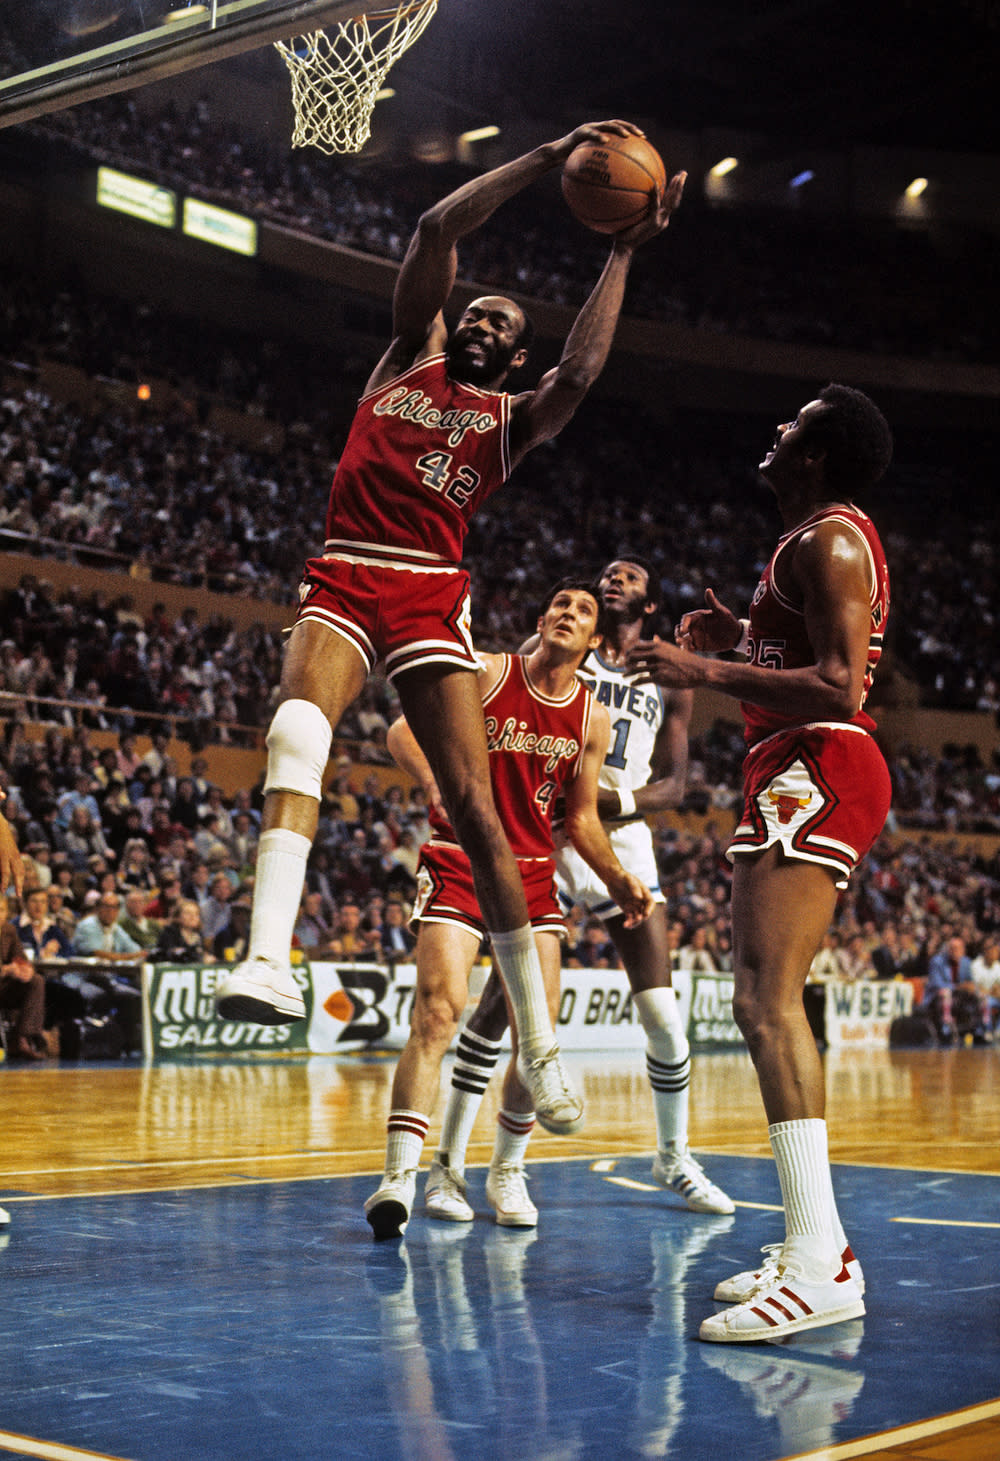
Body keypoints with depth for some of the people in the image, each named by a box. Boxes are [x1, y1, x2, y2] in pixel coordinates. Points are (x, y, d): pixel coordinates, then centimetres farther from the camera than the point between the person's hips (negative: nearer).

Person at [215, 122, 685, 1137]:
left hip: (430, 602, 0)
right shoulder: (409, 358, 19)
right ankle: (268, 961, -45)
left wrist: (624, 252, -2)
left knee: (476, 812, -7)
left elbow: (580, 374, -7)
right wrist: (550, 157, 6)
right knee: (295, 731, -31)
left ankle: (540, 1043, 1)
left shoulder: (515, 418, 17)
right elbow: (436, 232, 8)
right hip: (343, 584, 0)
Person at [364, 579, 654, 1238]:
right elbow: (404, 729, -6)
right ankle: (400, 1176, -21)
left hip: (533, 874, 4)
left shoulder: (593, 718, 6)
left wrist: (618, 879, 0)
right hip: (458, 862, -4)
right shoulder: (489, 673, -4)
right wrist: (435, 782, -26)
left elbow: (581, 817, 14)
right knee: (438, 1014, -20)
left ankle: (508, 1170, 20)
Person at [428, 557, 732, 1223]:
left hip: (624, 844, 2)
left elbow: (674, 784, 5)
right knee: (502, 999, -9)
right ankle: (450, 1161, -2)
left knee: (663, 1013, 0)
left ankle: (674, 1156, 20)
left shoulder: (669, 679, 10)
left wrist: (617, 801, -15)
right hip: (547, 838, -2)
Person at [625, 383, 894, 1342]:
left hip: (816, 773, -11)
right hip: (800, 778, 11)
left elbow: (838, 688, -22)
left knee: (767, 1001, -20)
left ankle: (819, 1264, -26)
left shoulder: (826, 541, -11)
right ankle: (815, 1243, 16)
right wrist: (744, 637, 24)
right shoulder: (832, 538, 23)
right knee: (764, 1002, 12)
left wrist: (706, 671, -21)